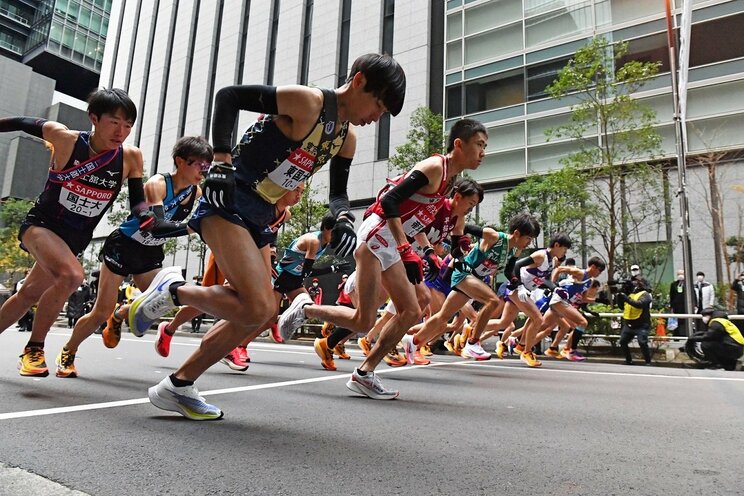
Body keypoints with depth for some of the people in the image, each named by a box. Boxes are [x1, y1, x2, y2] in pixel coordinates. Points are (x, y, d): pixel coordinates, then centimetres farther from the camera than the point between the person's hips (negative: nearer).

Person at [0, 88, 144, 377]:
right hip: (40, 224, -4)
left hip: (74, 240, 4)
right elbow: (24, 124, 1)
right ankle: (33, 349, -11)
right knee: (71, 275, -31)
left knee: (29, 294, 16)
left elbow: (138, 205, -7)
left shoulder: (130, 157, -11)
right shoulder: (65, 138, -16)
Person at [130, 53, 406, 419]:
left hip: (257, 219, 9)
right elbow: (228, 96, -11)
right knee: (255, 309, -22)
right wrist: (222, 160, -20)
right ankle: (173, 291, 4)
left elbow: (337, 193, 16)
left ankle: (178, 386, 24)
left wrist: (343, 219, -6)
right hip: (226, 202, -9)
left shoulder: (347, 137, 12)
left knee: (257, 314, 11)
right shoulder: (308, 101, -12)